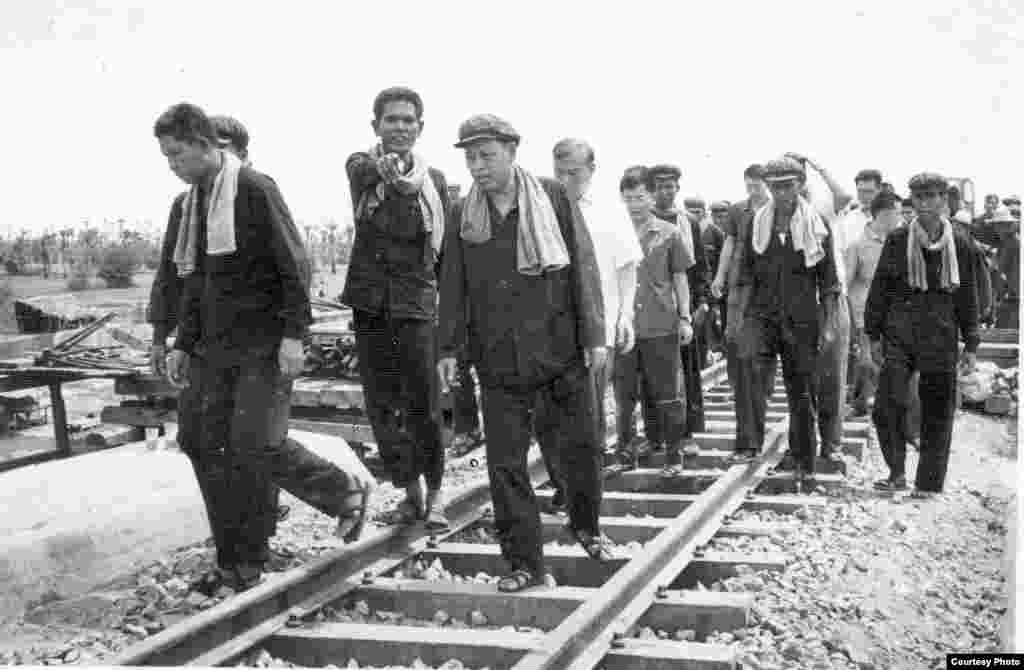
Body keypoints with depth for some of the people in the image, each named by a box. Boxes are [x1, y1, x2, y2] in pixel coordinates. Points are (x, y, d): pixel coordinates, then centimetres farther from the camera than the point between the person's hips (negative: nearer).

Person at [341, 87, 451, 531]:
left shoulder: (433, 180, 6)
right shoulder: (361, 165, 5)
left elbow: (445, 248, 8)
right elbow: (363, 171, -21)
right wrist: (382, 166, -44)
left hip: (417, 303, -1)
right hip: (370, 303, 1)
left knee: (423, 406, -3)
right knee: (382, 408, 7)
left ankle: (435, 494, 15)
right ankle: (409, 493, 21)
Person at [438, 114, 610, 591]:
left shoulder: (554, 199, -1)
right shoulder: (463, 216, 5)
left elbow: (583, 268, -2)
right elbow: (453, 286, 7)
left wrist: (593, 335, -5)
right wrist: (450, 347, 2)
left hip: (562, 351, -1)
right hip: (499, 360, 1)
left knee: (580, 445, 9)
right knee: (505, 463, 0)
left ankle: (586, 528, 35)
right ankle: (524, 563, 11)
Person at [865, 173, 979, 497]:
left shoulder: (959, 245, 4)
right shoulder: (897, 240, 2)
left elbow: (967, 297, 9)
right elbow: (879, 289, 5)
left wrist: (971, 344, 7)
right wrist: (874, 334, 2)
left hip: (940, 336, 1)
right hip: (899, 333, -1)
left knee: (938, 413, 4)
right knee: (887, 406, -10)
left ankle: (928, 484, 17)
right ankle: (897, 473, 9)